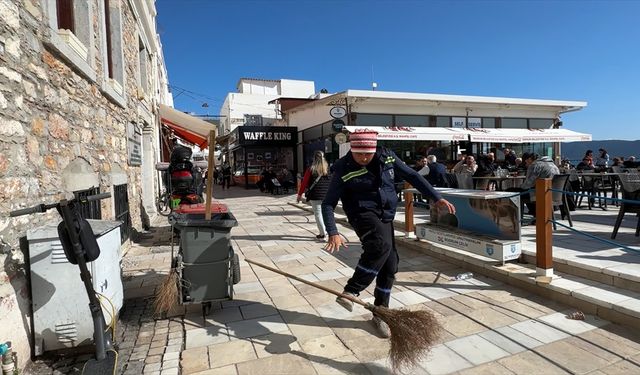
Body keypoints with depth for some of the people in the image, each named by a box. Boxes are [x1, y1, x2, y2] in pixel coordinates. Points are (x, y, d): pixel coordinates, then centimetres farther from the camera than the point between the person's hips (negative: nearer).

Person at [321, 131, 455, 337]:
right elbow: (328, 204, -13)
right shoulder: (344, 169, -16)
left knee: (390, 267, 6)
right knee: (381, 244, -35)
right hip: (363, 214, -5)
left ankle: (380, 314, 23)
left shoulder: (387, 157, -5)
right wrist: (333, 233, -26)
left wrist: (436, 198, 3)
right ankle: (350, 292, -22)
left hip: (385, 217, 5)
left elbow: (412, 176, 6)